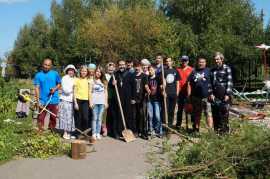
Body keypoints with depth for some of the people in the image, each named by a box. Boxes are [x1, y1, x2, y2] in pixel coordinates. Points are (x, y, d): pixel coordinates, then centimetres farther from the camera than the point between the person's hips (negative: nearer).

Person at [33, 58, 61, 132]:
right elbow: (37, 88, -2)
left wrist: (55, 88, -11)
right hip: (43, 101, -1)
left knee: (53, 117, 9)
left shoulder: (55, 74, 3)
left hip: (54, 100, 1)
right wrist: (38, 101, -9)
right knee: (41, 117, -2)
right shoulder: (38, 75, 1)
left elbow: (59, 84, 11)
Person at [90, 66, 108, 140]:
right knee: (95, 118, -3)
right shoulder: (92, 81, 4)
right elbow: (90, 92, 1)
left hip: (102, 102, 2)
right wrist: (90, 102, -6)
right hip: (94, 102, -2)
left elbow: (105, 92, 14)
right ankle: (94, 133, -1)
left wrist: (106, 102, 7)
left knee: (99, 118, 4)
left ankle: (98, 133, 8)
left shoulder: (104, 81, 13)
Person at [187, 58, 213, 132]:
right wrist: (189, 95, 4)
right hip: (196, 97, 3)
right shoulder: (193, 72, 13)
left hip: (206, 96, -3)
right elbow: (189, 83, 11)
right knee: (197, 114, 13)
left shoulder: (208, 71, 6)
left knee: (208, 113, -8)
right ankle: (196, 129, 23)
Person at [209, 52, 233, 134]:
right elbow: (210, 82, 12)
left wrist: (227, 94, -13)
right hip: (215, 95, 5)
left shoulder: (227, 69, 0)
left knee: (224, 112, -4)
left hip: (224, 95, -4)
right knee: (215, 113, 6)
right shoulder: (212, 70, 14)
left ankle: (225, 130, 5)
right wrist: (211, 93, 1)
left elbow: (229, 82, -6)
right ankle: (216, 130, 15)